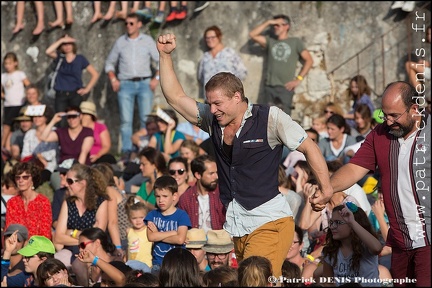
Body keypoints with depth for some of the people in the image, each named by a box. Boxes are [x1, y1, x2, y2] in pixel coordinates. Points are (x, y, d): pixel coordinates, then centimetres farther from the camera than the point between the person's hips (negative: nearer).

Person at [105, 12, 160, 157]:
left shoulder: (148, 40, 7)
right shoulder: (120, 41, 9)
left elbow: (161, 61, 10)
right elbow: (110, 63, 16)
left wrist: (156, 79, -3)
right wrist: (113, 80, 2)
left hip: (144, 83, -1)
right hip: (125, 84, 1)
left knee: (146, 119, -4)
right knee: (126, 120, -5)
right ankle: (126, 151, -4)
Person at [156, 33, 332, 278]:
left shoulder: (270, 118, -5)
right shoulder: (212, 120, 9)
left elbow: (309, 148, -2)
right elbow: (175, 97, 12)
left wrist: (329, 192, -5)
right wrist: (165, 55, 4)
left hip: (269, 222, -6)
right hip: (234, 228, 6)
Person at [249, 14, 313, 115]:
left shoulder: (296, 42, 11)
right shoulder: (270, 42, 18)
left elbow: (309, 60, 6)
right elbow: (252, 35, 8)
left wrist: (298, 79, -2)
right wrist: (267, 23, 7)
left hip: (286, 87, -3)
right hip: (269, 87, 3)